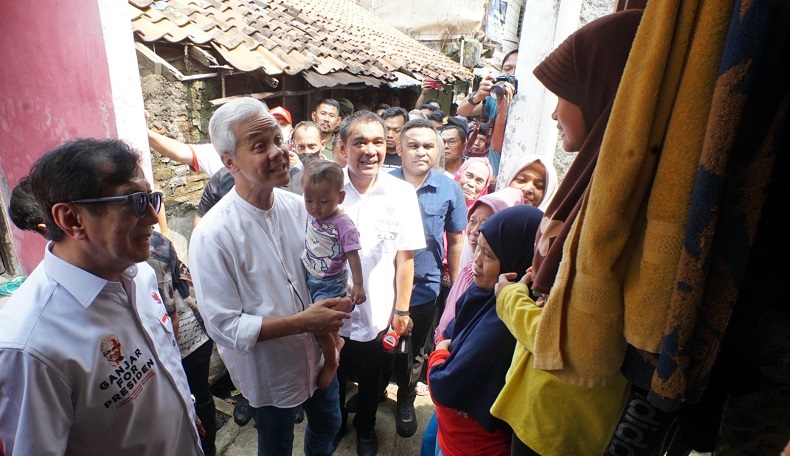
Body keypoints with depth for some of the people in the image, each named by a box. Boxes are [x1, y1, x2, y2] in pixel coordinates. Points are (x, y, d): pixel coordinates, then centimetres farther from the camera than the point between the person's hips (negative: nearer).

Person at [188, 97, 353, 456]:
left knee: (327, 426, 29)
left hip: (317, 358, 5)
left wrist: (329, 325, -6)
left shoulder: (298, 207, -9)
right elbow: (224, 326, -23)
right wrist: (302, 322, -25)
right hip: (270, 374, -5)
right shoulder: (213, 235, -26)